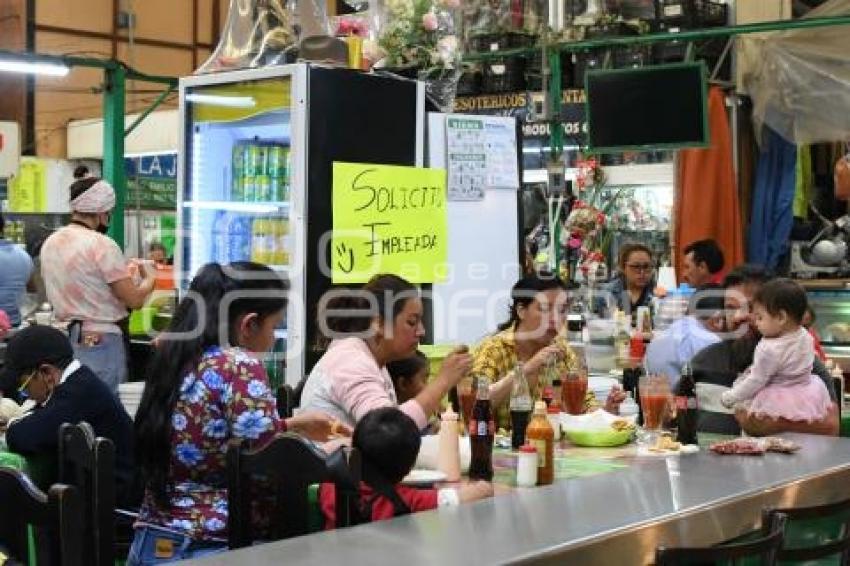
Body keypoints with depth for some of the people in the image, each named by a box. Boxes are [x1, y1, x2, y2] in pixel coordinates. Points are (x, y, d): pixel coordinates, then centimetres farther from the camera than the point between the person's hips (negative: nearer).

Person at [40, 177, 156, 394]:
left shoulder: (50, 243, 7)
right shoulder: (102, 245, -15)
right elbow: (134, 300, -15)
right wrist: (149, 278, 5)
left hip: (65, 336, 7)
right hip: (100, 341, -7)